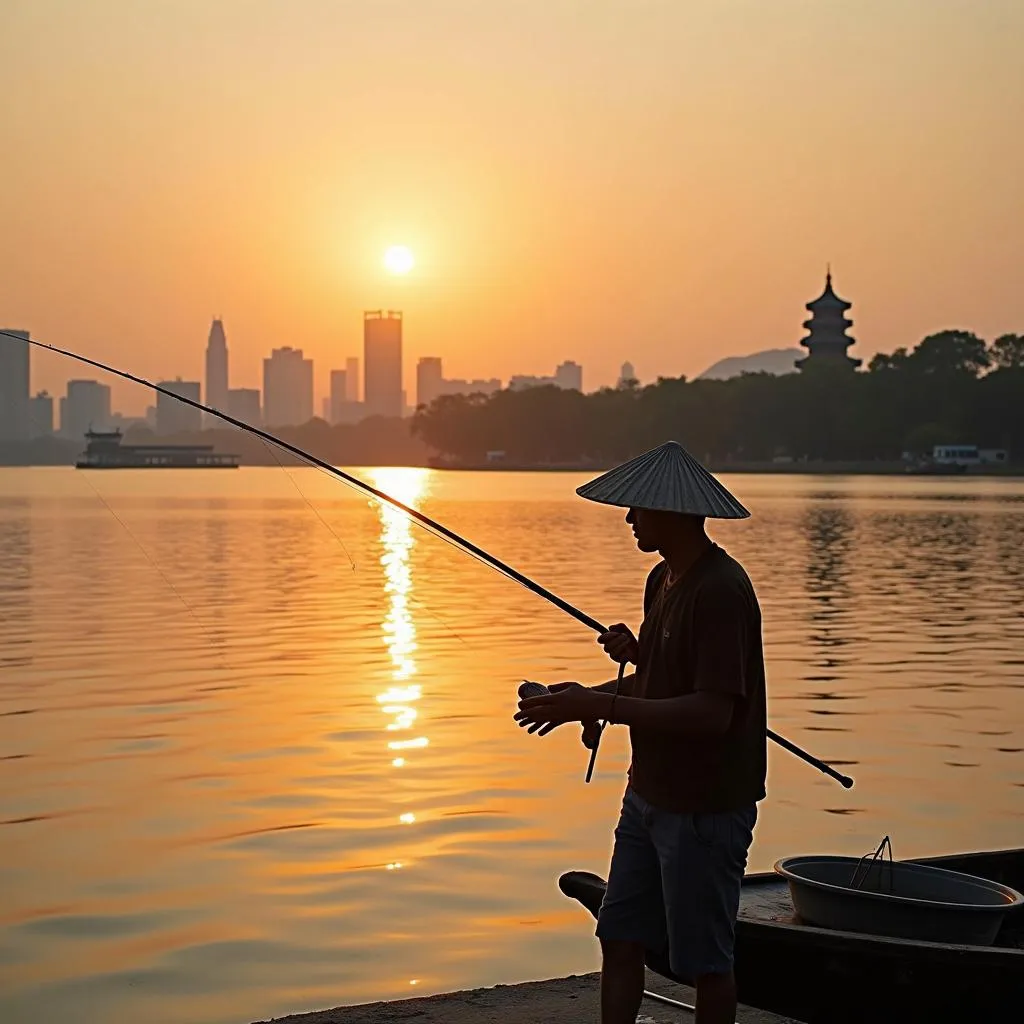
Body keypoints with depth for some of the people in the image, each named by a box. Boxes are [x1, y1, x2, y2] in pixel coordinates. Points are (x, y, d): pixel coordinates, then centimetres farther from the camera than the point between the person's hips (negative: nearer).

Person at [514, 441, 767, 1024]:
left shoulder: (721, 591, -21)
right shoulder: (663, 580, 9)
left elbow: (712, 712, -28)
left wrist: (602, 704, -28)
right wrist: (635, 657, 0)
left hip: (707, 808, -9)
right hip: (650, 796, 9)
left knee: (705, 960, 5)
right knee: (621, 942, 12)